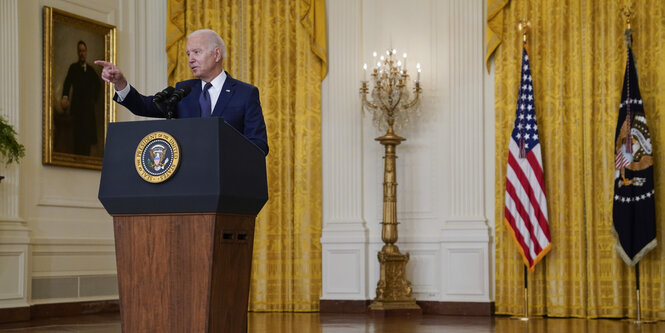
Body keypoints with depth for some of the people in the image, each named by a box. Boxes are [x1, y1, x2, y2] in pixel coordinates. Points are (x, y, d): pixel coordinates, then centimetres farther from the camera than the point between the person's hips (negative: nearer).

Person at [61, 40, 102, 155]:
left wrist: (94, 97, 14)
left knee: (88, 134, 2)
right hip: (77, 106, -4)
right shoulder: (73, 67, 2)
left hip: (89, 107, 4)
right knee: (78, 134, -10)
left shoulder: (90, 69, 14)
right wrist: (65, 97, -26)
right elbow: (67, 83, -10)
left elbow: (98, 83, 27)